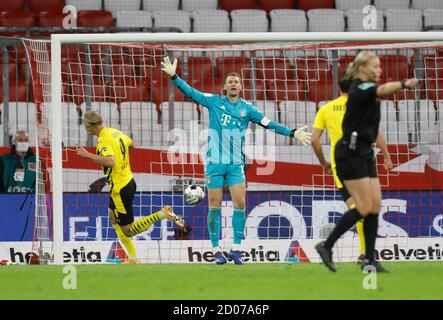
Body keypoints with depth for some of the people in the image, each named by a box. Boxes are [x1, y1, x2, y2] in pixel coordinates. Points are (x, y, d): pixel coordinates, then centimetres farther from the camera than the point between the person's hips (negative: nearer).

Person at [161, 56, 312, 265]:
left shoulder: (247, 108, 6)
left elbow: (268, 124, 7)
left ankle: (236, 249, -1)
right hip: (214, 163, -1)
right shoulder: (214, 102, 3)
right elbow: (190, 92, 1)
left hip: (236, 163, 1)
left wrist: (292, 133, 2)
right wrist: (173, 76, -9)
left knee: (240, 203, -8)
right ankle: (216, 250, 6)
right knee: (215, 206, 0)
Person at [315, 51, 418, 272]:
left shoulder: (363, 88, 14)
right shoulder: (360, 88, -15)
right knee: (365, 208, -11)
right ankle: (326, 246, -2)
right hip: (351, 153, -10)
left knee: (375, 204, 3)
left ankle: (369, 260, 4)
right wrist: (404, 84, -55)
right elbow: (382, 91, -38)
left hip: (364, 153, 10)